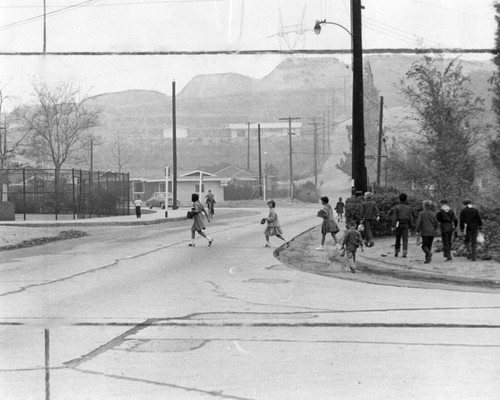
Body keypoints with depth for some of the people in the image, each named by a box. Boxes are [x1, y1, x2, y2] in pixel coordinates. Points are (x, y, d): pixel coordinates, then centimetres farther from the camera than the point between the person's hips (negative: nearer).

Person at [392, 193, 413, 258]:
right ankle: (404, 253, -15)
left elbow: (394, 217, -9)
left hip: (398, 224, 0)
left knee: (398, 239, 13)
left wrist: (393, 226, -11)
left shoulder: (397, 207, -2)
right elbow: (410, 218, 5)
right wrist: (410, 227, 11)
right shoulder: (408, 208, 6)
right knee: (405, 239, -3)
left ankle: (396, 252, 20)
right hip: (405, 225, 0)